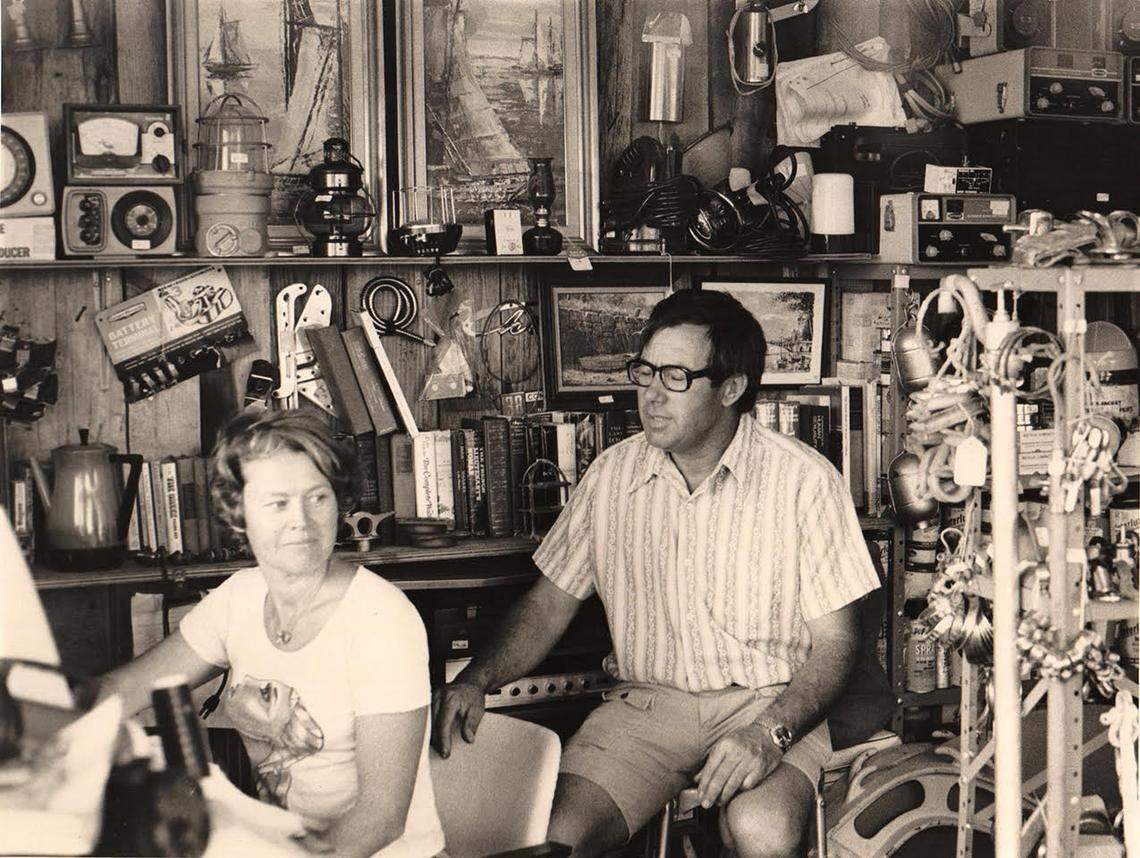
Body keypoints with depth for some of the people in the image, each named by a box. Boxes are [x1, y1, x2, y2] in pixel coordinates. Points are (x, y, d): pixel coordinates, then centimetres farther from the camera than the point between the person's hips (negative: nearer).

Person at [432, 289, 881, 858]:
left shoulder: (804, 481, -5)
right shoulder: (612, 475, 6)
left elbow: (834, 641, -5)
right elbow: (549, 602, 13)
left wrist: (768, 735, -21)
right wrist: (476, 679, -5)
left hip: (768, 703, -2)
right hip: (644, 704, 3)